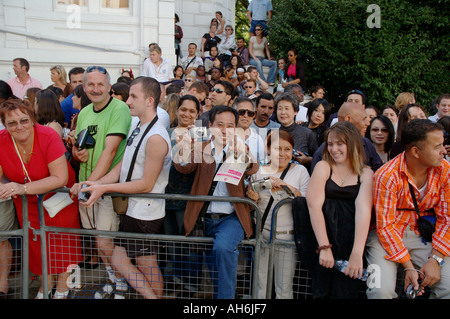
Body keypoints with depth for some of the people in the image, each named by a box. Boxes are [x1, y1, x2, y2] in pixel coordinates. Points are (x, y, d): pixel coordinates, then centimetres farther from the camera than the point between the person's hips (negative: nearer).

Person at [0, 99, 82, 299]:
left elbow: (61, 178, -28)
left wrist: (23, 188, -35)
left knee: (62, 243, 5)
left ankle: (62, 289, 26)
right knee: (37, 244, 15)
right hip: (27, 203, 4)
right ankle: (45, 285, 38)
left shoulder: (48, 136, -26)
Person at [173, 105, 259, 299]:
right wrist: (183, 154, -37)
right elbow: (185, 168, -14)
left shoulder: (240, 150, 2)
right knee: (214, 270, 11)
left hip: (231, 217, -2)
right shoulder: (201, 149, 5)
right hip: (206, 218, 3)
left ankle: (226, 296, -14)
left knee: (223, 247, -29)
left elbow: (253, 169, -19)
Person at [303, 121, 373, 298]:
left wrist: (357, 253, -21)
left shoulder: (366, 174, 8)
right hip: (322, 229, 0)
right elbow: (314, 205, -7)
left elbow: (363, 209, -7)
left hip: (351, 234, 0)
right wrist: (324, 247, -19)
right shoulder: (323, 167, 7)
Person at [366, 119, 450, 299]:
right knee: (382, 291, -26)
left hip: (422, 236, 4)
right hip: (387, 236, -4)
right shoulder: (387, 176, -19)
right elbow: (385, 226, -16)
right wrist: (408, 266, -20)